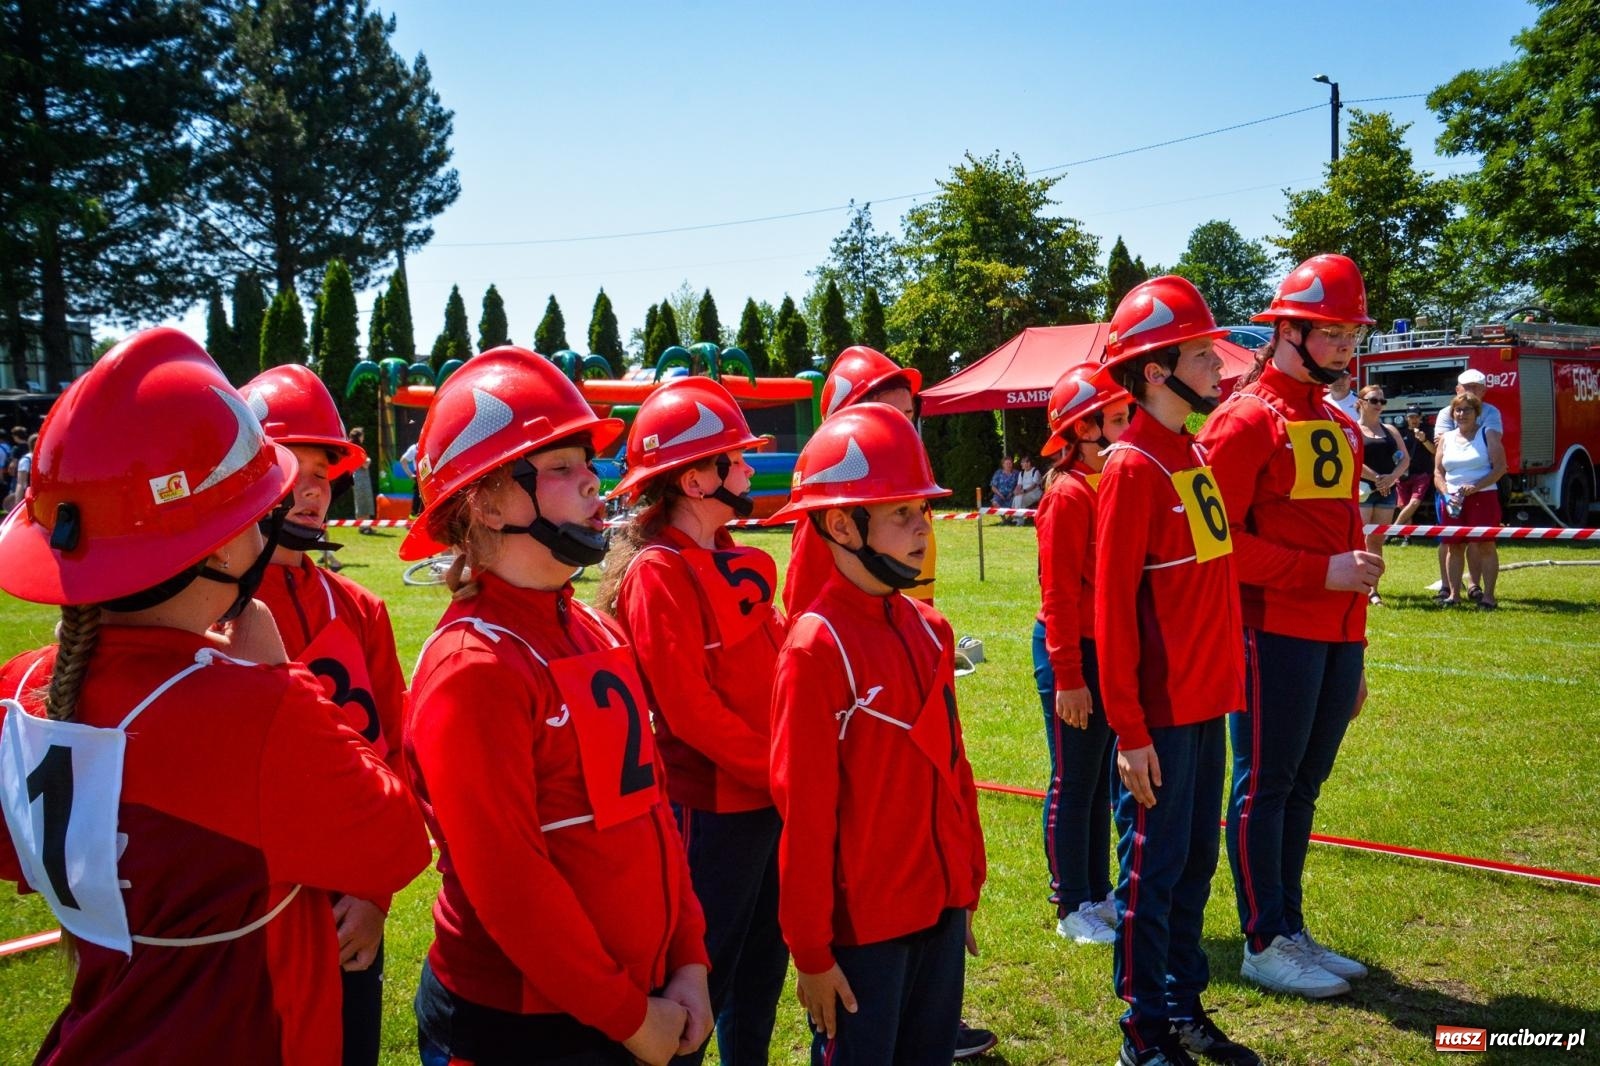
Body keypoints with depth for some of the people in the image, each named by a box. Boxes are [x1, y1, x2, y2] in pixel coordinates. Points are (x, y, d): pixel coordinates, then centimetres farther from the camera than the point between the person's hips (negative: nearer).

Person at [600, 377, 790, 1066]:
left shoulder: (734, 564, 11)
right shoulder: (657, 573, -16)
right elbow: (692, 712, -21)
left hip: (767, 801, 8)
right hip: (712, 809, -8)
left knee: (763, 967, 20)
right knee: (701, 982, 6)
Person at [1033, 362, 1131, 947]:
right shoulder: (1068, 495, -15)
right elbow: (1058, 595, -17)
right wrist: (1068, 678, -18)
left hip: (1112, 651, 8)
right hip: (1074, 652, -8)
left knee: (1101, 778, 17)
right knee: (1073, 783, 3)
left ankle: (1099, 893, 29)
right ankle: (1073, 907, 15)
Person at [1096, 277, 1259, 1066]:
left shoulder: (1194, 454, 11)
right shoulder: (1133, 467, -14)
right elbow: (1112, 608, -17)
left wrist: (1225, 681, 13)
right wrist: (1129, 732, -17)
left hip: (1207, 702, 8)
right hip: (1161, 713, -8)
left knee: (1196, 860, 17)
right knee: (1154, 866, 3)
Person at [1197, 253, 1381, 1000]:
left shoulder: (1339, 426, 17)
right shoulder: (1245, 420, -8)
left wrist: (1356, 655, 19)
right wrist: (1320, 573, -19)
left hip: (1338, 636, 8)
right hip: (1276, 633, -8)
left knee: (1304, 785, 14)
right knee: (1265, 786, 1)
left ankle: (1291, 929, 26)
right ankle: (1263, 944, 11)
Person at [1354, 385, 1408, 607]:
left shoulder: (1390, 430, 17)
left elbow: (1405, 459, 10)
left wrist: (1392, 477, -8)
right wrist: (1376, 478, -14)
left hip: (1387, 491, 5)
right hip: (1362, 490, -5)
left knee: (1377, 541, 7)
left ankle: (1372, 590, 12)